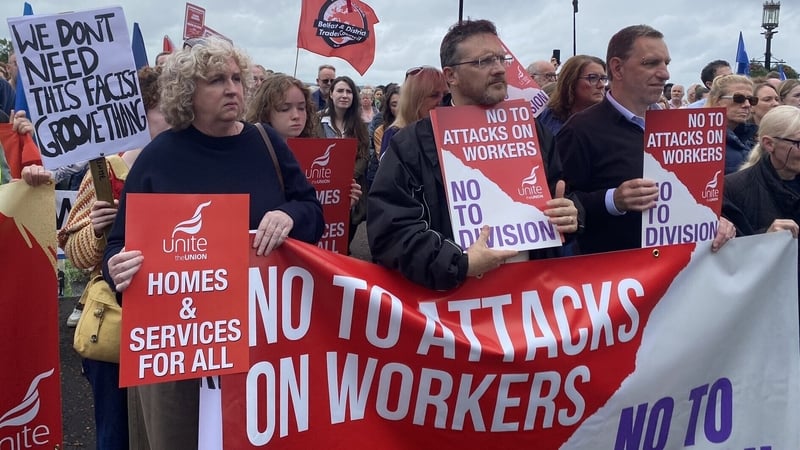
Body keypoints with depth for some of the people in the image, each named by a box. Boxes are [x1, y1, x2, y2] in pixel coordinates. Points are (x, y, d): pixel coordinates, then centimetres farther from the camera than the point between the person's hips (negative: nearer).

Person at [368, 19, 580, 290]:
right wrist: (460, 263, -25)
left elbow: (565, 195, 17)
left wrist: (569, 216, -6)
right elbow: (387, 230, -15)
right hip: (454, 295, -4)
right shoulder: (411, 145, -6)